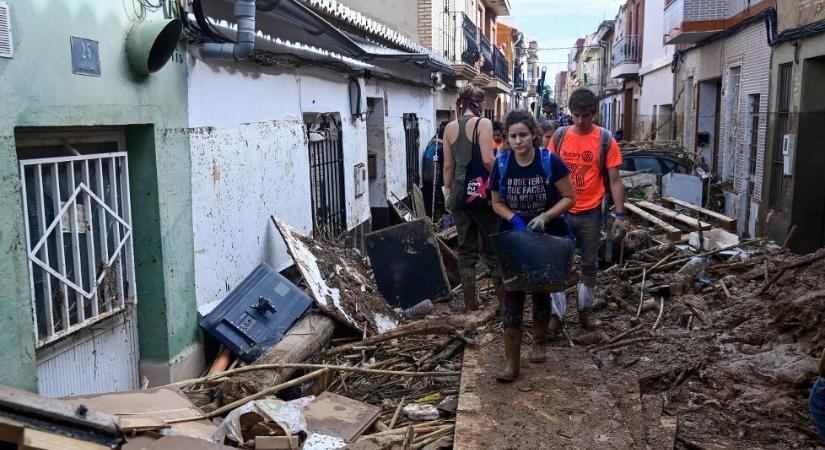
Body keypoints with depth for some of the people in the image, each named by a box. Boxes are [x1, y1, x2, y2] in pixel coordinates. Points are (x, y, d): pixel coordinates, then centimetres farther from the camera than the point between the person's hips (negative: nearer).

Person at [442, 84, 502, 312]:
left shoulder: (449, 128, 7)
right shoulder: (483, 123, -8)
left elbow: (448, 165, 9)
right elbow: (488, 159, -17)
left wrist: (447, 191, 17)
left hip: (460, 192, 5)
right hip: (482, 191, -4)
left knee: (466, 250, 10)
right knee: (493, 248, 6)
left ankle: (469, 304, 15)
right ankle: (503, 301, 12)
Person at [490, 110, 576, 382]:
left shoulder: (550, 161, -17)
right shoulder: (501, 164, -9)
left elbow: (570, 198, -11)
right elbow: (497, 203, 1)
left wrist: (545, 216, -24)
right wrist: (515, 220, -18)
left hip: (547, 237, -1)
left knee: (541, 291, 14)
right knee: (512, 295, -5)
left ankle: (539, 342, 38)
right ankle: (511, 362, 0)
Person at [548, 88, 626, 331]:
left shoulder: (606, 140, -6)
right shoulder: (559, 136, -1)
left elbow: (614, 180, -5)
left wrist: (620, 215, -10)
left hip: (590, 213, -1)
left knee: (589, 264, 12)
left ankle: (585, 310, 27)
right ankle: (556, 313, 14)